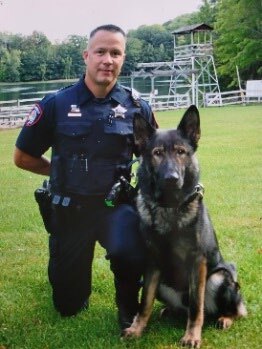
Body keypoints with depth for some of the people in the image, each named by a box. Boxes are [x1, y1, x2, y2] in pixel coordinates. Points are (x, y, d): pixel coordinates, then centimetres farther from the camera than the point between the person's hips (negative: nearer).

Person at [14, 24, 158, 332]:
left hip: (116, 203, 0)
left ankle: (129, 305, 0)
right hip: (70, 209, 1)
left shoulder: (136, 107, -5)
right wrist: (64, 173, 3)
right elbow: (23, 157, 3)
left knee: (128, 252, -35)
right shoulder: (56, 105, -8)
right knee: (68, 306, 11)